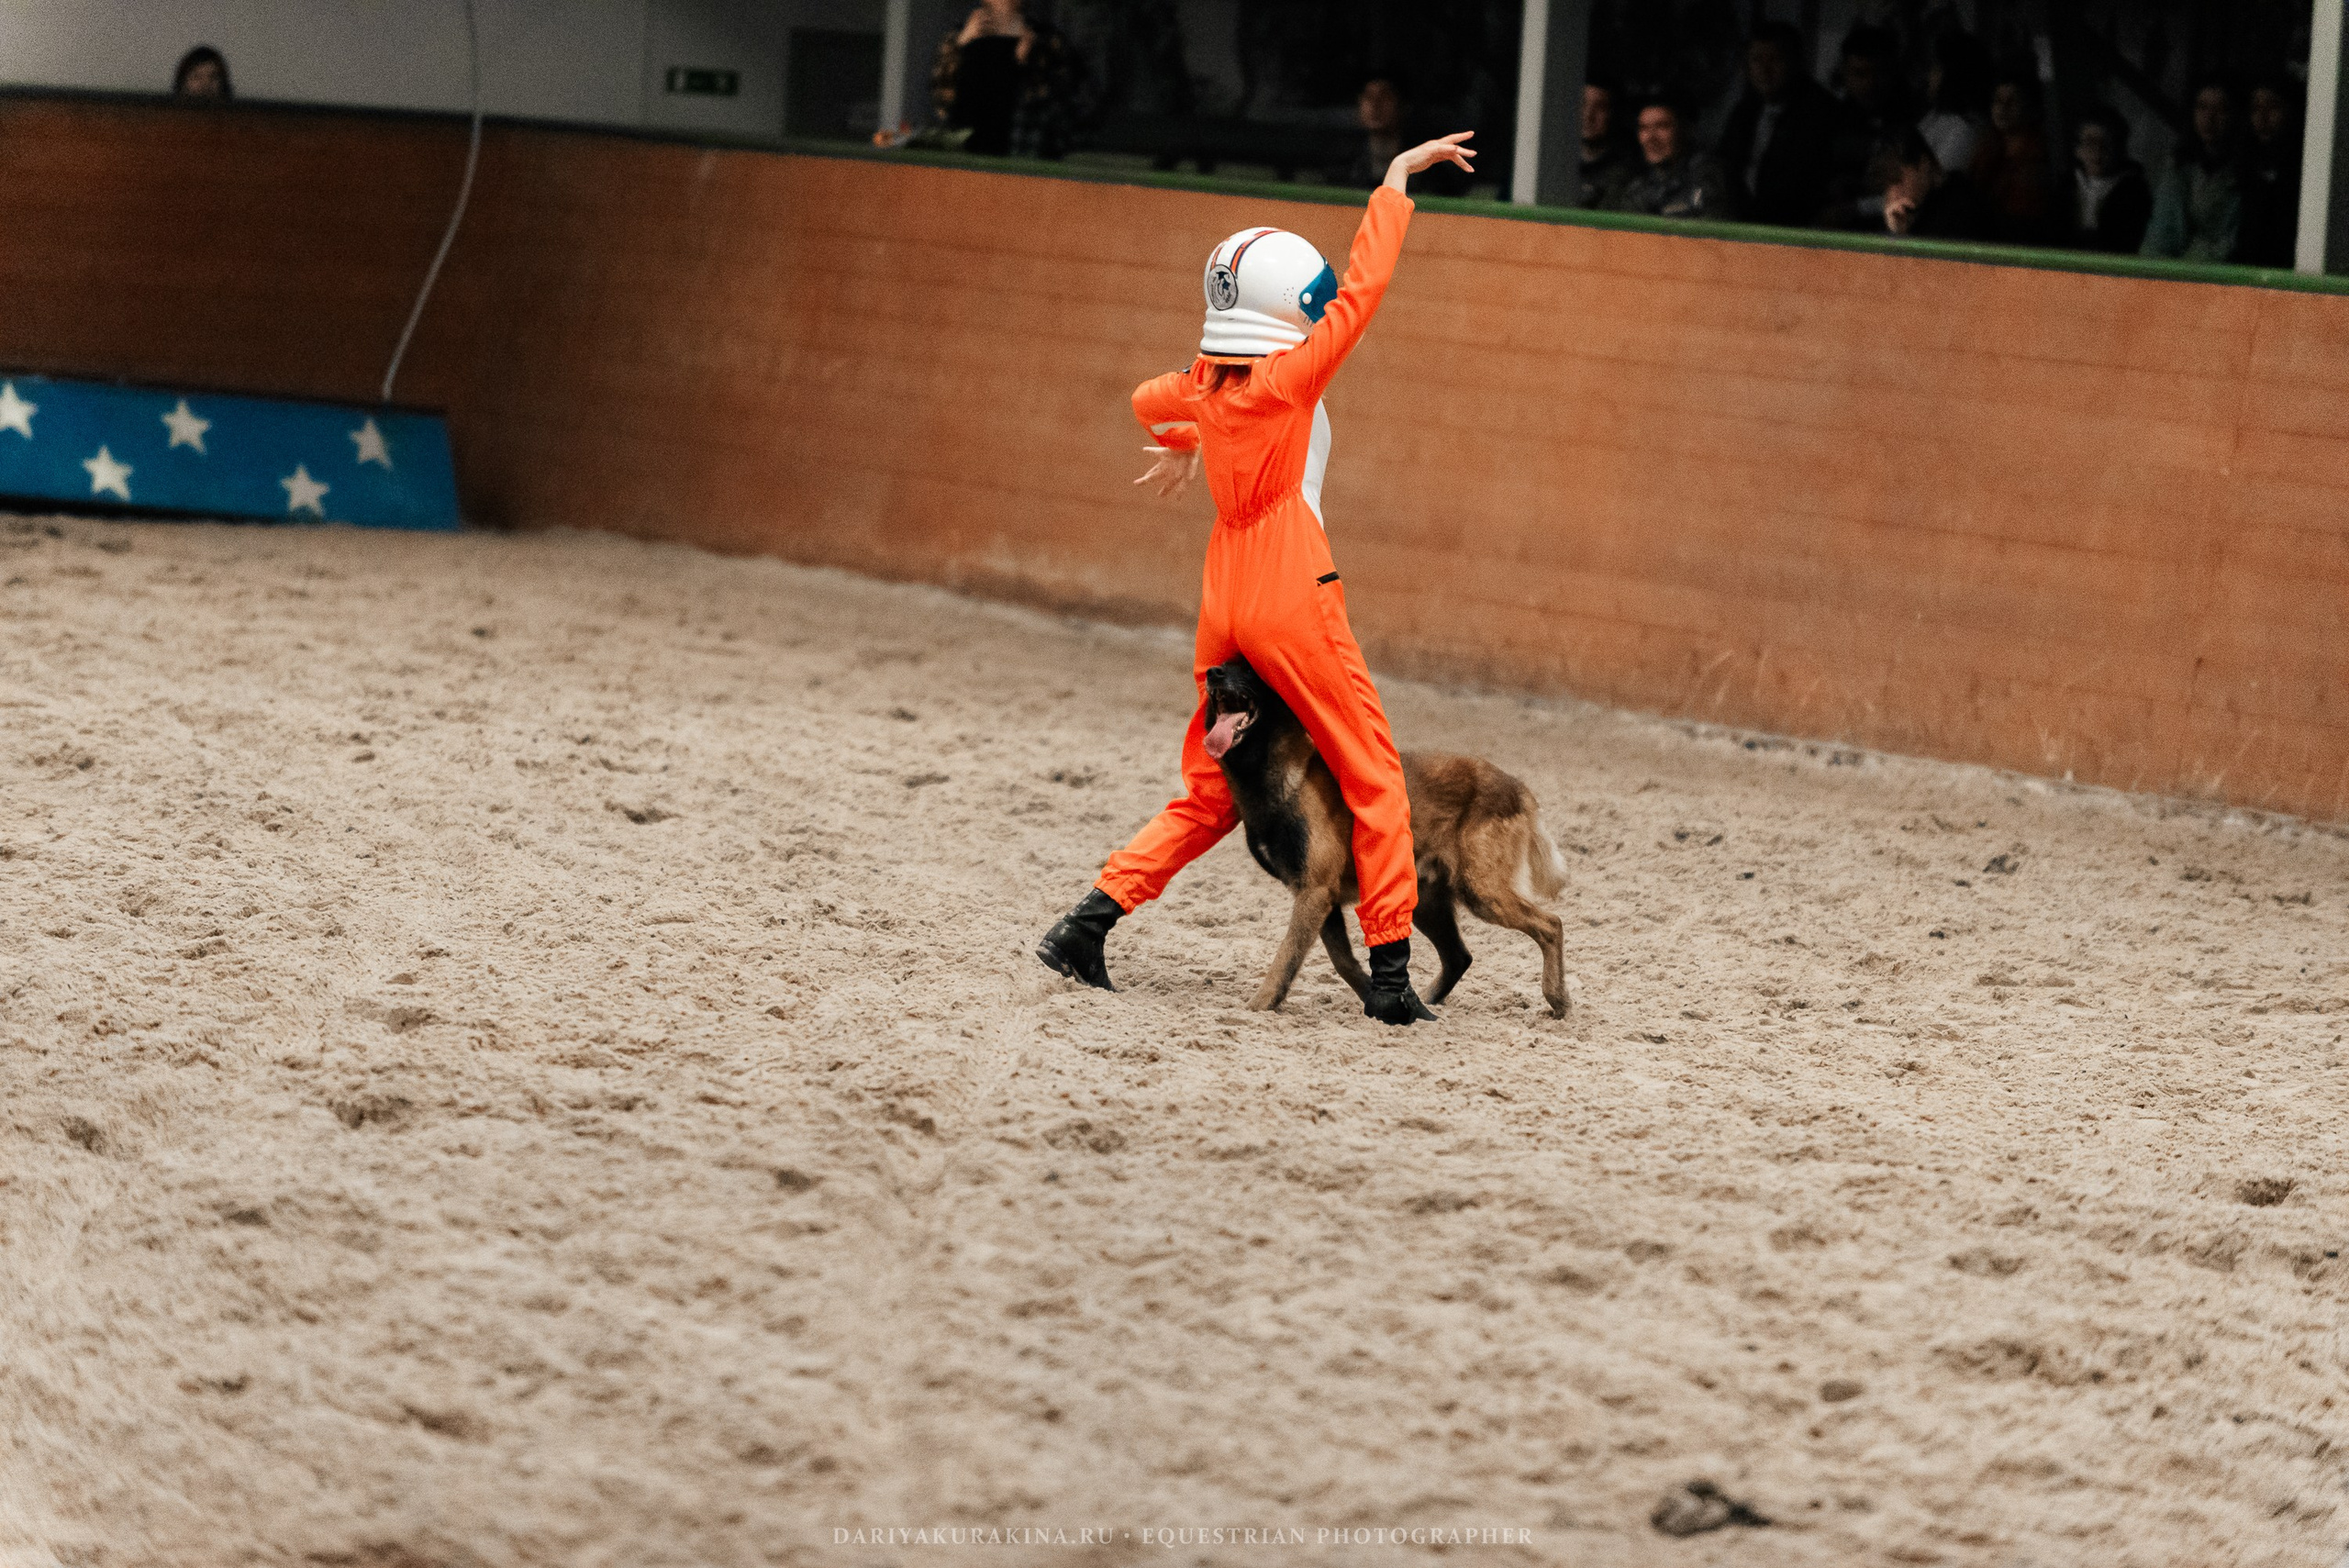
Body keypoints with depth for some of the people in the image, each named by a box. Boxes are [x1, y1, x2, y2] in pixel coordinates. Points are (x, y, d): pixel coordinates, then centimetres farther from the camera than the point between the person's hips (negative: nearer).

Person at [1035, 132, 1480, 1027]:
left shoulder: (1201, 390, 5)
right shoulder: (1287, 382, -14)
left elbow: (1148, 402, 28)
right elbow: (1360, 291, -13)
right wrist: (1395, 182, -7)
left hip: (1224, 606, 7)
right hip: (1294, 601, -7)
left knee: (1210, 794, 17)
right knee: (1374, 781, 6)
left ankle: (1086, 926, 5)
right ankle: (1391, 976, 3)